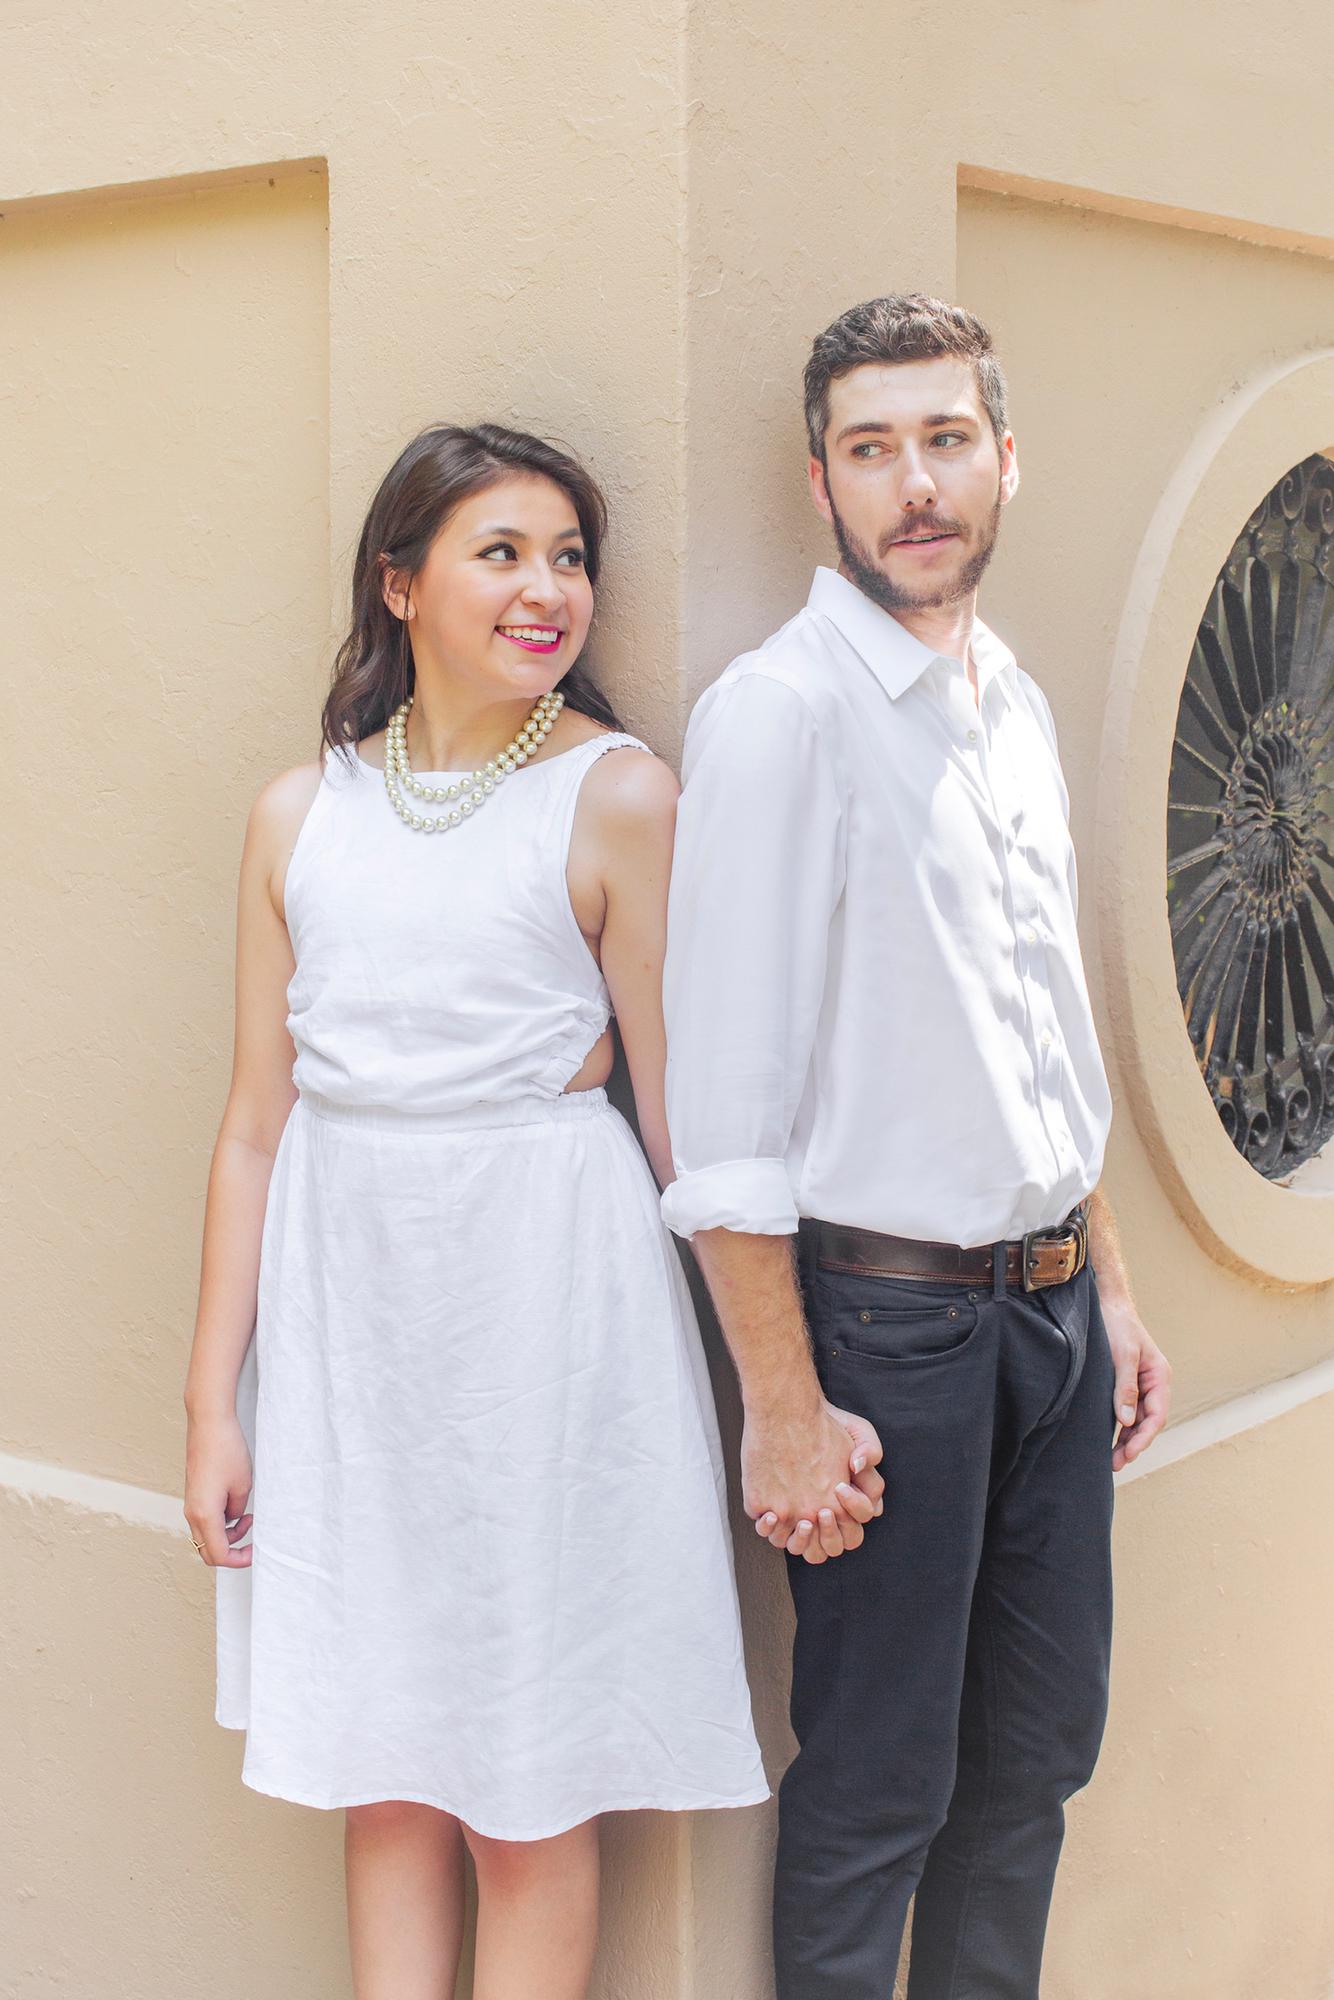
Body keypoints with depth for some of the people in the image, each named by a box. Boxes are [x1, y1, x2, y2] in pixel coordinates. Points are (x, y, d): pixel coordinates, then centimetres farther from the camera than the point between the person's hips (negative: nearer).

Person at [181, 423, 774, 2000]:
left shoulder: (617, 795, -5)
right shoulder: (302, 815, 6)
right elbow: (258, 1120, 7)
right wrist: (214, 1400, 7)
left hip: (547, 1283, -4)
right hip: (346, 1292, 4)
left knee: (529, 1792, 6)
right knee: (385, 1767, 13)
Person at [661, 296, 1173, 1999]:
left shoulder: (1014, 703, 11)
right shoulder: (778, 711, -14)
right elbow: (722, 1097, -17)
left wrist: (1105, 1280, 17)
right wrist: (783, 1404, -18)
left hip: (1050, 1302, 7)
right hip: (888, 1312, -7)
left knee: (1039, 1748, 17)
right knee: (878, 1788, 4)